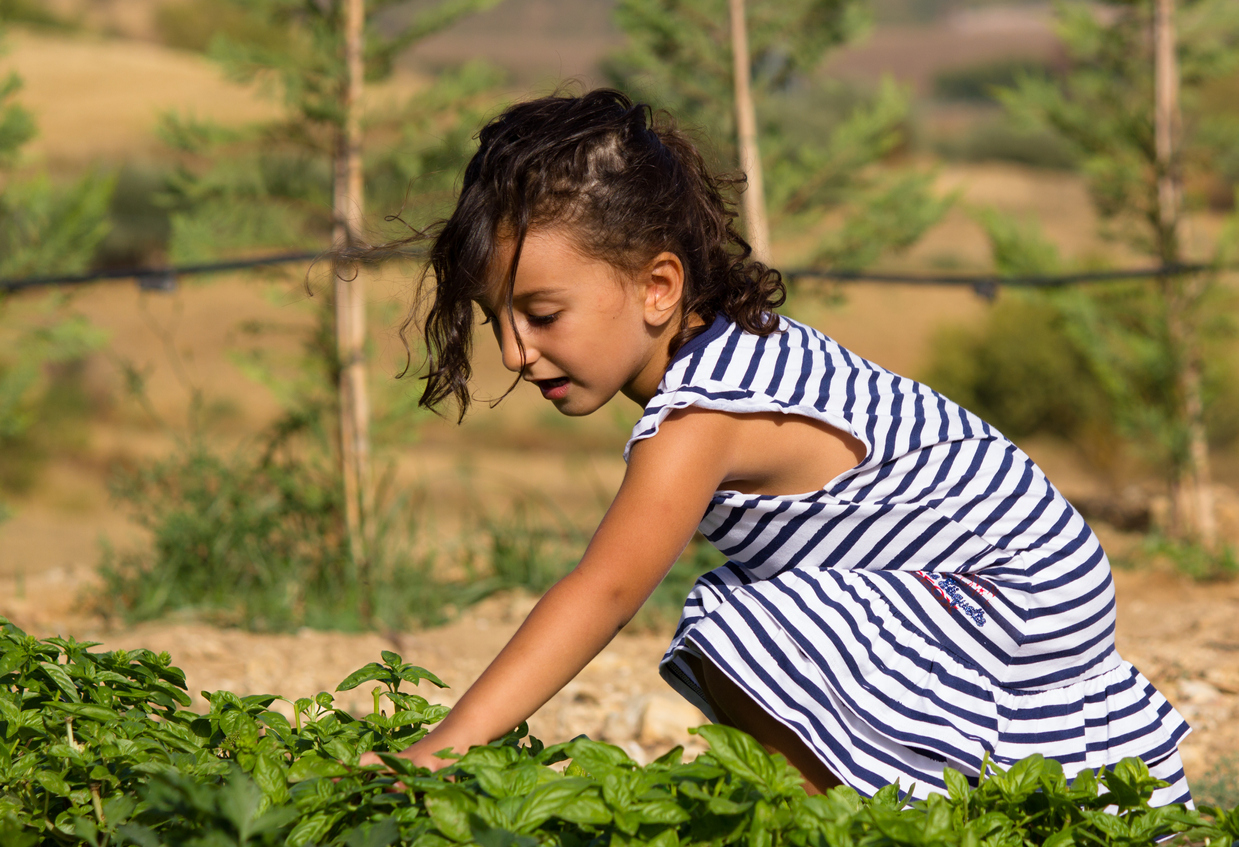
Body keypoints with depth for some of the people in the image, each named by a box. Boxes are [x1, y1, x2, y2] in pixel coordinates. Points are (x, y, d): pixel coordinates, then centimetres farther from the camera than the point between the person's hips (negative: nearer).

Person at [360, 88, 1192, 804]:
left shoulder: (700, 417, -29)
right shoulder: (735, 342, 2)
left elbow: (603, 592, -39)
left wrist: (451, 745, -46)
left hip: (1022, 601, -11)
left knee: (740, 644, -24)